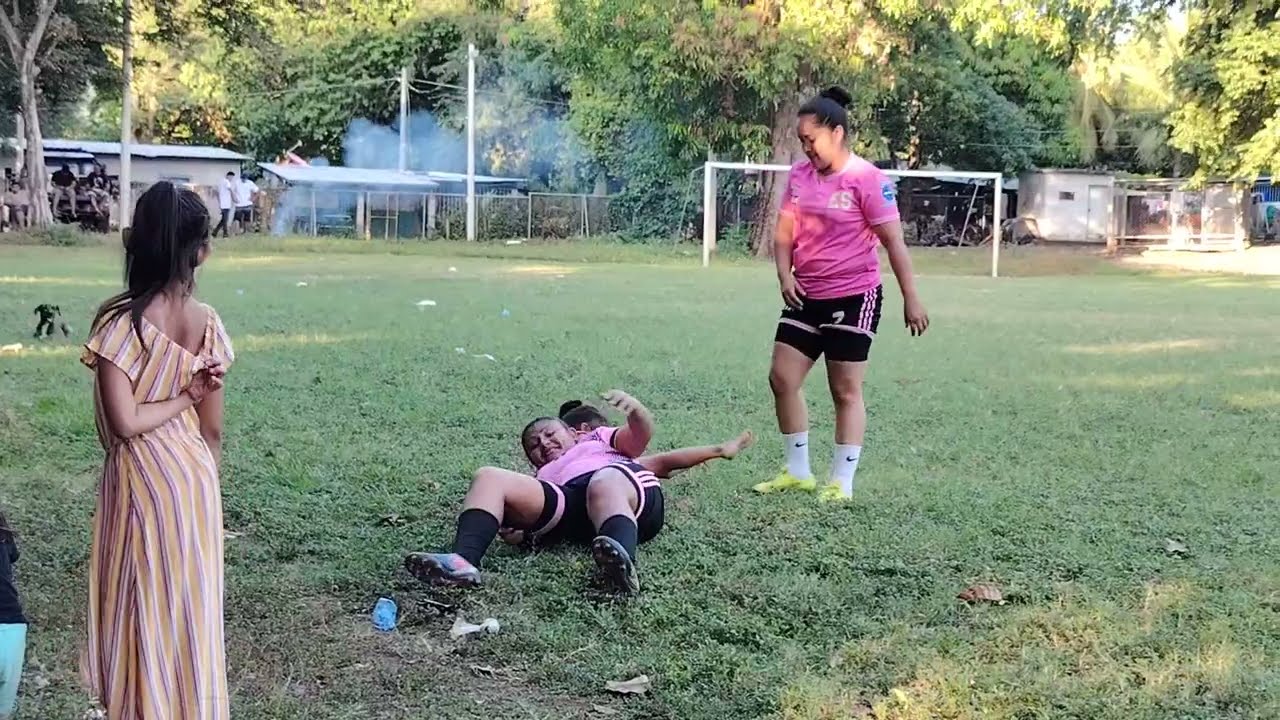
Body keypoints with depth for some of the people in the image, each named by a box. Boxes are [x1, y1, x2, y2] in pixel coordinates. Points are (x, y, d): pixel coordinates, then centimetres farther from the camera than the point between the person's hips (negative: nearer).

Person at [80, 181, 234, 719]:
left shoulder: (120, 321, -17)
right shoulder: (208, 323, -4)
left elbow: (123, 423, -20)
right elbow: (212, 429, 3)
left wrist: (184, 395, -7)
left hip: (141, 484, -4)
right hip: (194, 479, 4)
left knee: (144, 611, 8)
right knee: (193, 611, 15)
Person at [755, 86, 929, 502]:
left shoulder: (867, 179, -14)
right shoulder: (800, 174, 5)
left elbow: (893, 241, -13)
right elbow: (785, 231, 12)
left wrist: (910, 299, -13)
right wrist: (785, 276, -4)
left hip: (853, 297, -7)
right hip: (806, 296, 7)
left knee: (846, 391, 1)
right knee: (782, 378, 6)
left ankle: (842, 483, 9)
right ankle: (798, 472, 19)